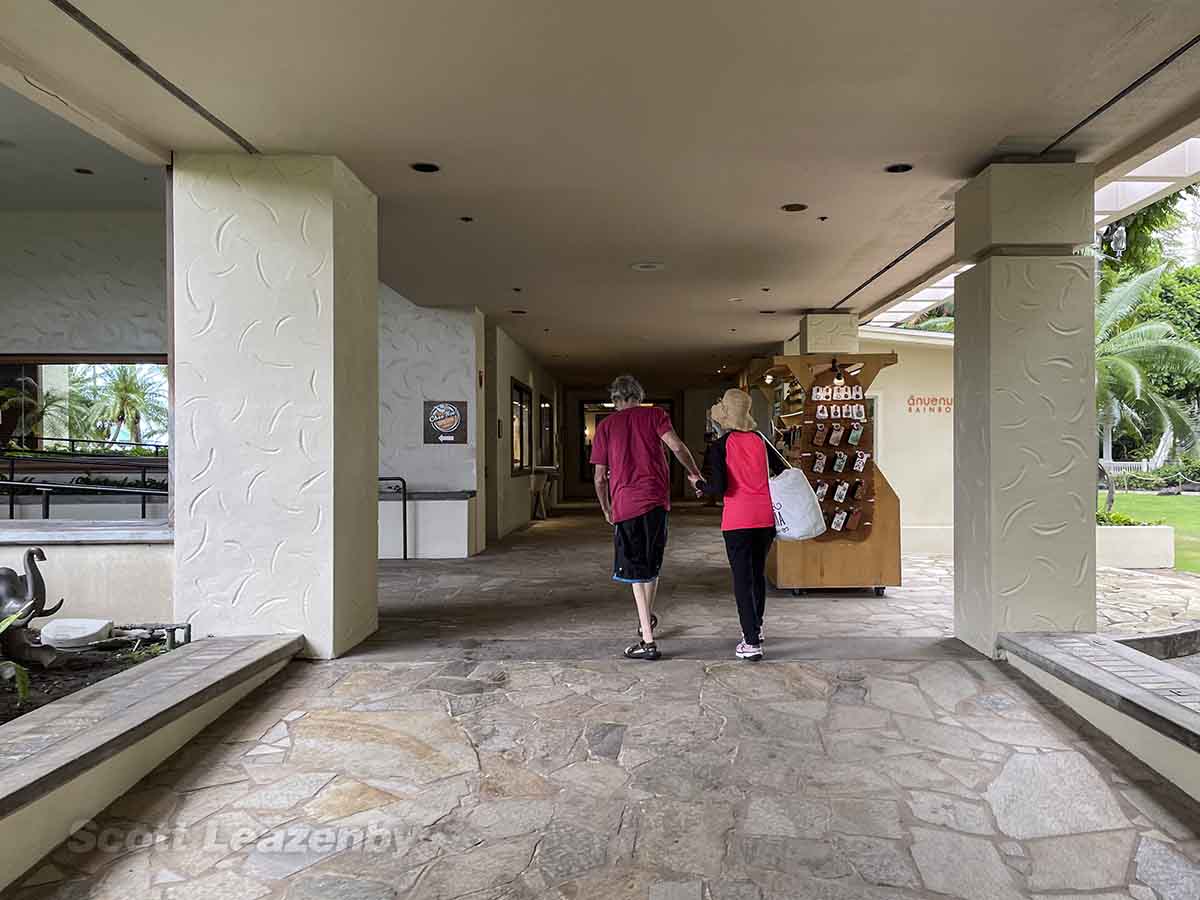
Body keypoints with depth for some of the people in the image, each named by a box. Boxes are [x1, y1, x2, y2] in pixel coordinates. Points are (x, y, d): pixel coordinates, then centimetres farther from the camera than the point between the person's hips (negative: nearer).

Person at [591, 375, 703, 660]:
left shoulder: (605, 426, 8)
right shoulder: (654, 414, 8)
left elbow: (600, 478, 7)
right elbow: (676, 446, -8)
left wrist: (606, 509, 21)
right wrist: (694, 474, 7)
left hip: (625, 504, -1)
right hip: (657, 500, 2)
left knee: (637, 572, 3)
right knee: (652, 565, 19)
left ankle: (648, 642, -1)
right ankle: (647, 618, 39)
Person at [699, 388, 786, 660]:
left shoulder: (720, 446, -7)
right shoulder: (760, 440, 6)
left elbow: (718, 487, -15)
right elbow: (785, 472, 8)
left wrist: (700, 484, 4)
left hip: (737, 520, -5)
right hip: (766, 517, 5)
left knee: (742, 579, 0)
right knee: (758, 573, 20)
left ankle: (752, 643, -4)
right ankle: (756, 628, 36)